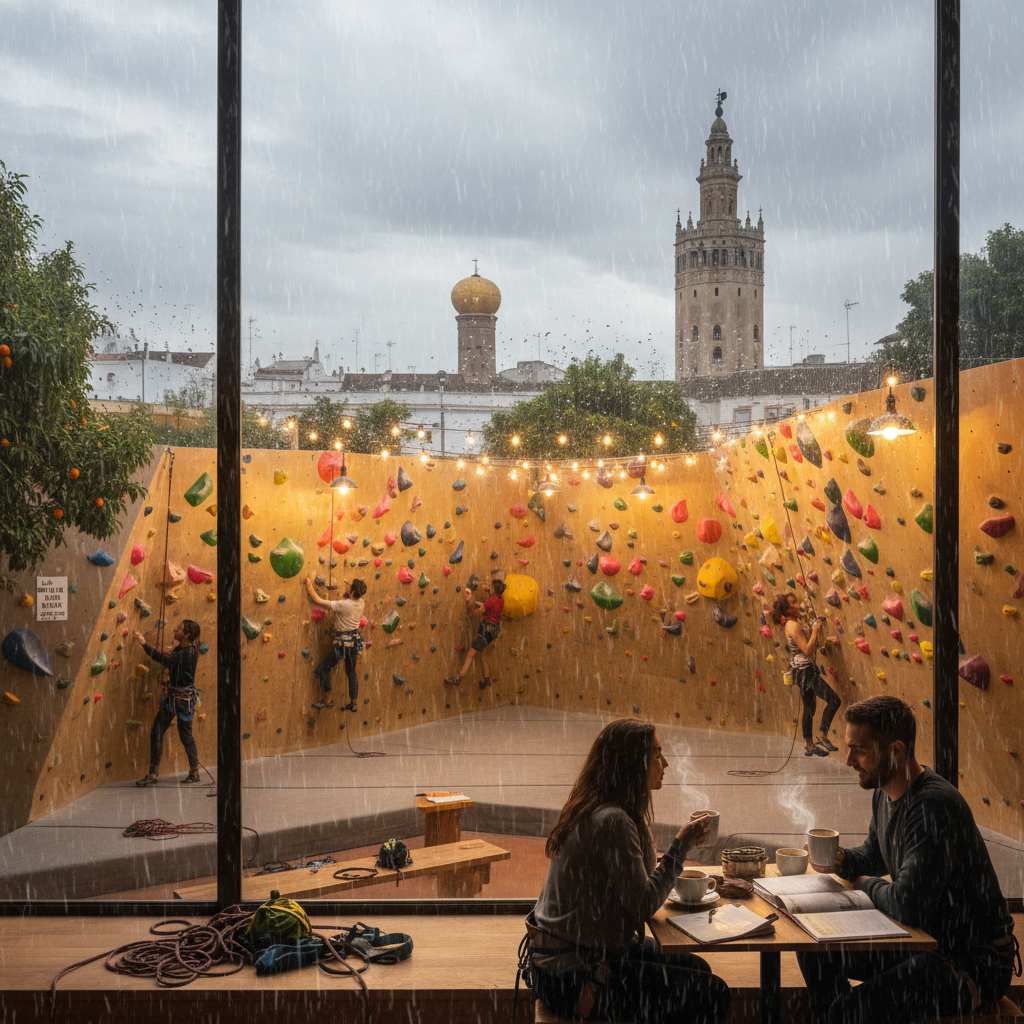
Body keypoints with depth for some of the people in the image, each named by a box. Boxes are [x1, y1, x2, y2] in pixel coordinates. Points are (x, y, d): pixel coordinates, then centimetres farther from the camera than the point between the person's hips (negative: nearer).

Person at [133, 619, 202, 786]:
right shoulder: (179, 648, 8)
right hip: (170, 695, 9)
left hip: (184, 698, -9)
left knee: (185, 735, 3)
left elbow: (164, 659, -23)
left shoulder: (189, 652, -21)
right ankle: (152, 774, 15)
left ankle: (194, 773, 17)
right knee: (156, 733, 8)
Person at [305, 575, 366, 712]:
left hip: (343, 641, -7)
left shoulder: (343, 605, -25)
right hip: (356, 638, 7)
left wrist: (309, 586, -10)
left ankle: (327, 700, 14)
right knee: (351, 672, 20)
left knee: (323, 669, 9)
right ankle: (353, 703, 24)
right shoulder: (361, 603, -5)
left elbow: (318, 600, -21)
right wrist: (347, 588, 20)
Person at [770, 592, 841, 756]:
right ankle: (821, 737, -7)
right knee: (834, 699, -10)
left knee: (809, 707, 17)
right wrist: (815, 631, -17)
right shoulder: (794, 626, -19)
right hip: (805, 671, -11)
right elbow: (807, 650, -23)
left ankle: (809, 746, 23)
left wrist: (814, 628, 9)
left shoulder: (792, 623, 12)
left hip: (801, 670, 11)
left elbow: (809, 645, 18)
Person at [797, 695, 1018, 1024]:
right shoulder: (885, 793, 4)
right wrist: (842, 861, -1)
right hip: (922, 938, 10)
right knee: (813, 952, 11)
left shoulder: (933, 806, -27)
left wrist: (868, 884, -10)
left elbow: (907, 907, -31)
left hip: (972, 962, -10)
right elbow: (873, 855, 22)